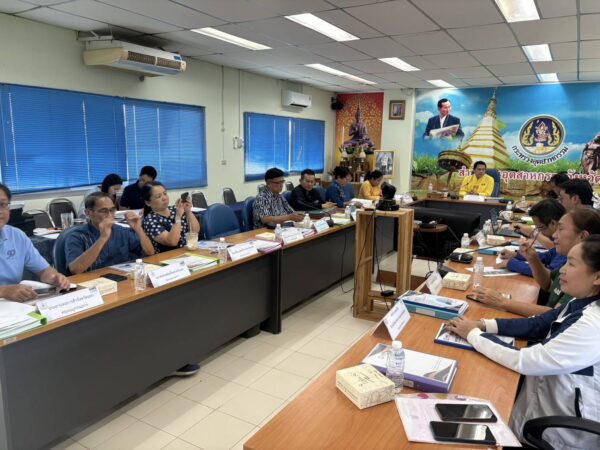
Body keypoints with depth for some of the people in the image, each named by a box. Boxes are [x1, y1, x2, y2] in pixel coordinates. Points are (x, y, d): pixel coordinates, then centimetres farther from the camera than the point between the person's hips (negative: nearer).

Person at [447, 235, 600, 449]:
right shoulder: (583, 304, -4)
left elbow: (523, 361, -29)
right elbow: (536, 325, 4)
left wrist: (473, 334, -18)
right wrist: (483, 324, -7)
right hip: (546, 400, 7)